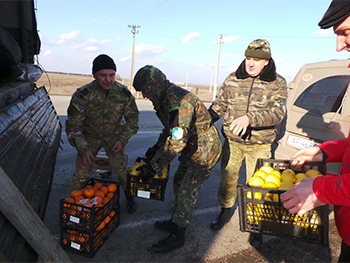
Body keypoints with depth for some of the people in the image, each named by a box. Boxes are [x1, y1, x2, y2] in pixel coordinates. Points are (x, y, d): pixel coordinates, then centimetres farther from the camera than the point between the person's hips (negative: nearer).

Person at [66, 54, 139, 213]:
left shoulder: (123, 93, -19)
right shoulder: (83, 95, -25)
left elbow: (132, 118, -5)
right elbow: (73, 125, -18)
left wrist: (122, 139, -13)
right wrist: (83, 148, -29)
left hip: (114, 135, 1)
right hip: (90, 135, -1)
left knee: (121, 169, -2)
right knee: (83, 171, -6)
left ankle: (129, 197, 25)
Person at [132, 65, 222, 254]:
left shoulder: (179, 101, -30)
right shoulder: (166, 98, 2)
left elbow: (177, 141, -34)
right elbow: (171, 129, 14)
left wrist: (153, 166, -27)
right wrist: (156, 148, 5)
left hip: (204, 151, -9)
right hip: (192, 148, 10)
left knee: (187, 193, 2)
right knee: (178, 184, 19)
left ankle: (178, 236, 21)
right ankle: (175, 222, 39)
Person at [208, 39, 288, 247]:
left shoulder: (278, 83, -5)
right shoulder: (232, 79, 2)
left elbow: (277, 113, -19)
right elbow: (218, 105, 8)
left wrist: (249, 118, -35)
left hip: (260, 146, -2)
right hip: (232, 141, 2)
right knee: (227, 179, 14)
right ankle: (225, 212, 38)